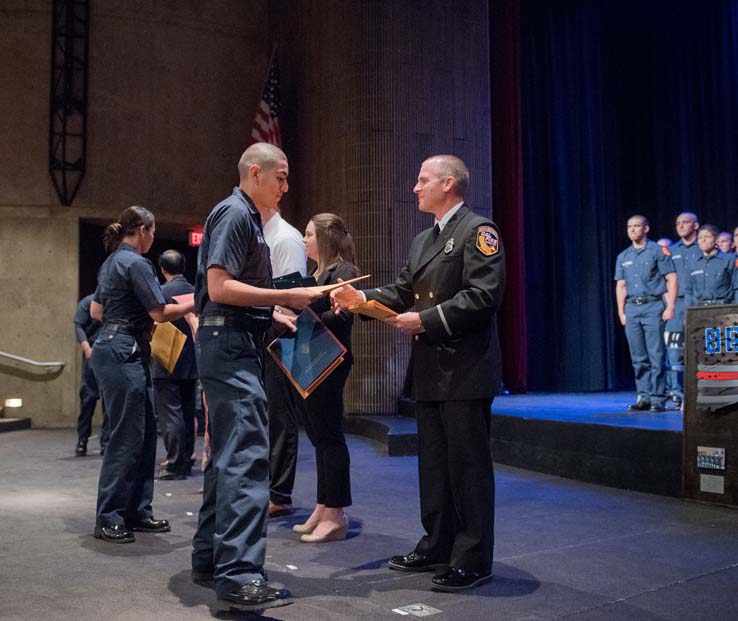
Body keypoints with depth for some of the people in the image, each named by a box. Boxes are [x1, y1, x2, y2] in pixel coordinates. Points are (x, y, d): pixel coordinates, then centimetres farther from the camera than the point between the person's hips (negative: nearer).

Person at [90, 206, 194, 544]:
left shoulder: (111, 262, 18)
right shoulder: (136, 263, -12)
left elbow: (96, 310, 24)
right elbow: (161, 313, -14)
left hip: (113, 348, 10)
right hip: (124, 353, -10)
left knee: (144, 432, 11)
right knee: (127, 435, -6)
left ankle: (137, 511, 17)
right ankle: (108, 519, 0)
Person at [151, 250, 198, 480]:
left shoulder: (162, 292, -11)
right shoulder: (195, 292, 5)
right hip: (191, 364, 6)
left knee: (170, 415, -3)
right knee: (187, 414, 13)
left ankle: (174, 465, -2)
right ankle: (186, 461, 20)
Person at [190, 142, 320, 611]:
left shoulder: (247, 218, 22)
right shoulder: (235, 213, -9)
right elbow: (219, 287, -19)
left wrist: (274, 316, 15)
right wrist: (286, 296, -17)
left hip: (237, 344, 11)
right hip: (229, 343, -11)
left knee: (229, 454, 13)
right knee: (248, 454, -15)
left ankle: (210, 560, 21)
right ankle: (239, 576, -16)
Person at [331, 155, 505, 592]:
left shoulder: (478, 230, -9)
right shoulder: (423, 241, 19)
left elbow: (482, 296, -18)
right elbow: (403, 291, 17)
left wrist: (425, 320, -18)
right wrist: (362, 298, 0)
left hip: (465, 371, -9)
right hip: (431, 371, 9)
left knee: (468, 465, -1)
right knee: (433, 462, 15)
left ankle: (474, 560, 9)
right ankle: (437, 547, 27)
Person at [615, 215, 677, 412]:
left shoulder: (658, 251, 1)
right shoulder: (623, 257, 15)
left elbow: (672, 279, -3)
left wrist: (670, 307, -11)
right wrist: (621, 312, 8)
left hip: (653, 307, -5)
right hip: (632, 309, 5)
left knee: (656, 355, -5)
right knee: (638, 358, 6)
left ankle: (658, 398, -1)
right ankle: (643, 396, 12)